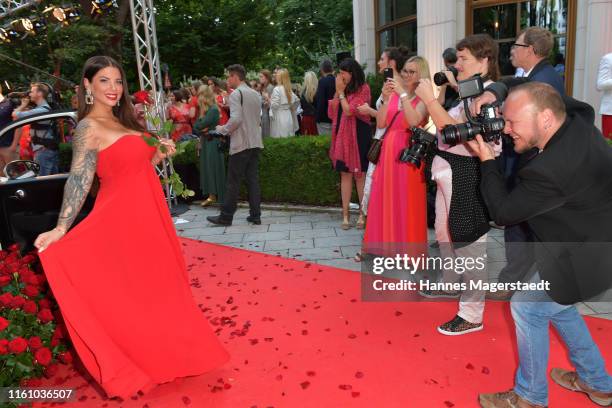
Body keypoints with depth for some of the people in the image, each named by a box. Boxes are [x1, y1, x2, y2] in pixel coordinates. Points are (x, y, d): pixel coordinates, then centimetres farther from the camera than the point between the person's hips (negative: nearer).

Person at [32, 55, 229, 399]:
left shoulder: (122, 121, 12)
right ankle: (138, 362, 20)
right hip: (123, 216, -8)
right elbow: (79, 180, -21)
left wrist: (160, 156, 0)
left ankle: (163, 351, 36)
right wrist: (61, 229, -30)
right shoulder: (89, 127, -13)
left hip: (147, 213, 9)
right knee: (130, 289, 4)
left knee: (156, 283, 18)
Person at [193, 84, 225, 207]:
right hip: (204, 142, 8)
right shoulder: (203, 110, 13)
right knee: (206, 168, 8)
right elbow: (196, 127, 8)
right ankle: (211, 196, 13)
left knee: (213, 168, -6)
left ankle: (214, 196, 0)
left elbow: (201, 125, -18)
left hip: (213, 143, -8)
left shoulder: (213, 110, -12)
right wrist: (202, 130, -9)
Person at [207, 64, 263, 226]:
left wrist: (223, 129, -6)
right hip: (255, 142, 7)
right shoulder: (256, 94, 13)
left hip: (241, 144, -7)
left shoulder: (236, 94, -11)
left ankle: (226, 216, 8)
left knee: (233, 181, 0)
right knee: (253, 179, 9)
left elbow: (236, 119, -20)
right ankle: (255, 215, 10)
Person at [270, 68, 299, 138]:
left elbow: (274, 105, -15)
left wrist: (268, 99, -1)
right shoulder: (289, 89, 10)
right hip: (288, 116, 7)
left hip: (279, 117, -7)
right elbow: (297, 100, 15)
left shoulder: (277, 89, -11)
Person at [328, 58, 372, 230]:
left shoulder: (363, 89, -6)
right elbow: (332, 113, 6)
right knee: (345, 175, 5)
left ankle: (363, 214, 10)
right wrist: (337, 91, 1)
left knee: (360, 175, 0)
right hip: (342, 136, 6)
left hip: (358, 135, -5)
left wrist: (341, 91, -7)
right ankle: (345, 215, 7)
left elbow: (349, 111, -15)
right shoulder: (343, 89, 12)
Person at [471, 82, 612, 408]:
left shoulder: (550, 169, -36)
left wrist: (487, 161, -13)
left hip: (586, 257, -10)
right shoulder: (576, 119, -10)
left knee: (527, 307, 3)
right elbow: (532, 89, 10)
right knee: (555, 302, 24)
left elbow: (502, 212, -21)